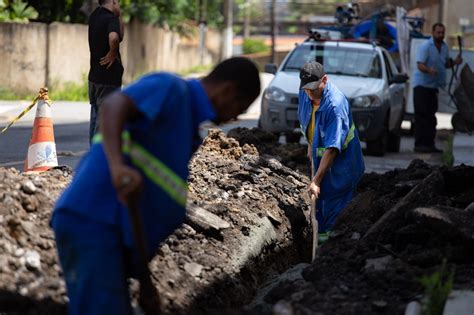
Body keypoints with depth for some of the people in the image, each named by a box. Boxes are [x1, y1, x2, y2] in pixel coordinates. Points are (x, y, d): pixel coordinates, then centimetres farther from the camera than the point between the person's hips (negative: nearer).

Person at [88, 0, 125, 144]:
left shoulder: (95, 16, 11)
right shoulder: (111, 19, -15)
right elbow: (113, 38, -37)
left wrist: (118, 15, 14)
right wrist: (113, 53, -19)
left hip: (94, 77, 8)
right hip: (108, 78, -8)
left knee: (95, 118, 13)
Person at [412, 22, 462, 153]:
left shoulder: (444, 47, 11)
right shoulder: (425, 47, -13)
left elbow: (446, 63, 22)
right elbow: (420, 65, -22)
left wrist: (454, 62, 0)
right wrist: (429, 70, -42)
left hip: (434, 86, 7)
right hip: (422, 85, -7)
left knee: (431, 116, 8)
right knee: (421, 115, -11)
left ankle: (429, 144, 12)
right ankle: (420, 144, -12)